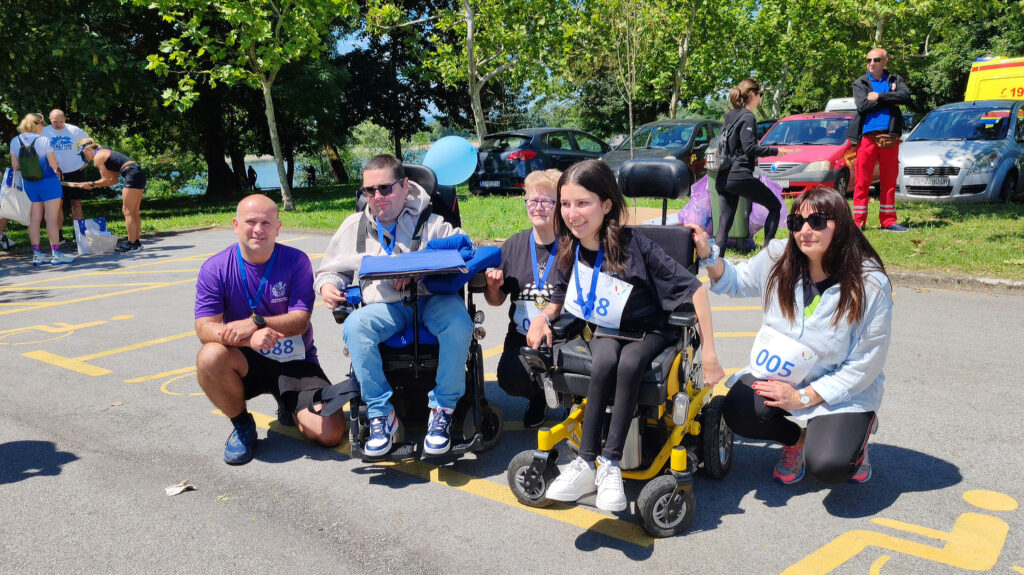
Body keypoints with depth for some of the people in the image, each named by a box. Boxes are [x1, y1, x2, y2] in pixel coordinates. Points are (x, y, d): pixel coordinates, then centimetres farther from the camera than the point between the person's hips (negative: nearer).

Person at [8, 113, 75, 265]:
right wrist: (56, 169, 9)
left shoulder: (15, 141, 3)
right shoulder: (43, 140, -12)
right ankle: (56, 253, -1)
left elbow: (15, 166, 4)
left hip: (29, 183, 5)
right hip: (48, 181, -5)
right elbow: (53, 164, -12)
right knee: (51, 219, -2)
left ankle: (36, 254, 10)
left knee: (34, 219, 9)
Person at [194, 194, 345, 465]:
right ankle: (242, 424, -4)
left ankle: (290, 409, 20)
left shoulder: (296, 261, -7)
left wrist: (256, 323, -32)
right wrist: (249, 338, -35)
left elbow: (300, 320, -14)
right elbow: (205, 328, -15)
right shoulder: (215, 269, -6)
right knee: (210, 357, -34)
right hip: (246, 362, 1)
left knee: (331, 433, -17)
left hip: (296, 363, 0)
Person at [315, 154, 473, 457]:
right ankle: (381, 413, -18)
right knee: (354, 327, -31)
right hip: (384, 305, 2)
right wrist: (327, 285, -2)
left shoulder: (430, 222, 9)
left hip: (432, 297, -2)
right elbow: (331, 270, 24)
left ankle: (442, 410, -18)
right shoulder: (354, 226, 19)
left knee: (459, 324, -35)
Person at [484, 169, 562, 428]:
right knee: (510, 378, -21)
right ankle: (539, 397, 17)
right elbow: (496, 300, 16)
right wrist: (493, 287, -7)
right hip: (522, 335, 3)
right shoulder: (514, 246, 8)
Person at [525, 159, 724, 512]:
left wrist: (708, 354, -21)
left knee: (629, 363, -37)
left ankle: (609, 465, -25)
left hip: (648, 331, -3)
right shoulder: (569, 249, -6)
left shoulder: (633, 246, -22)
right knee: (605, 361, -33)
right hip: (604, 330, 3)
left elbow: (695, 289, -20)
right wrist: (544, 318, -12)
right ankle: (586, 463, -26)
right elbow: (560, 299, 12)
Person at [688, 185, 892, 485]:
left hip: (843, 391, -3)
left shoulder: (870, 285, -19)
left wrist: (802, 397, -18)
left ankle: (855, 434, 14)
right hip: (778, 375, 3)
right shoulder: (778, 257, -10)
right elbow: (736, 282, 10)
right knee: (737, 412, -25)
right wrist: (708, 256, -11)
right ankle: (797, 438, 9)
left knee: (828, 466, -25)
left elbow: (866, 365, -15)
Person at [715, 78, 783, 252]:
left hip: (722, 178, 8)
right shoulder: (748, 117, -7)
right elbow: (750, 147, -16)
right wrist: (775, 151, -7)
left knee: (723, 225, 6)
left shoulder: (730, 115, 17)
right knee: (775, 206, 8)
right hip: (739, 176, -8)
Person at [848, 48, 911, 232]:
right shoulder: (860, 83, 9)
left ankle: (888, 221, 11)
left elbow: (906, 96, -6)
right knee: (862, 181, -4)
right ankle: (858, 221, 1)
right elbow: (862, 106, -8)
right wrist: (889, 98, -5)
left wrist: (879, 97, -10)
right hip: (867, 135, -2)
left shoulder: (895, 80, 13)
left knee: (889, 181, 5)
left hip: (890, 136, 2)